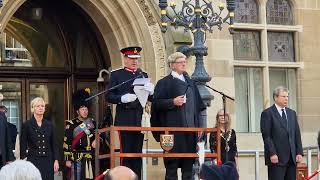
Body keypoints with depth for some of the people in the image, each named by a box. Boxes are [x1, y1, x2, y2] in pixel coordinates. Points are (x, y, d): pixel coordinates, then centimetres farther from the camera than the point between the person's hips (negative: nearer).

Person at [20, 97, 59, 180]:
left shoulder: (49, 124, 10)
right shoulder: (27, 125, 0)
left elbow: (54, 144, 11)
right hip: (33, 160, -3)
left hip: (48, 160, 3)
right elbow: (23, 146, 0)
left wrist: (56, 160, 3)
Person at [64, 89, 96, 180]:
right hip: (77, 159, -5)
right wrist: (67, 159, -9)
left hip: (90, 159, 5)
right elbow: (67, 143, -5)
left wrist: (97, 141, -2)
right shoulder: (71, 124, -4)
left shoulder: (92, 123, 11)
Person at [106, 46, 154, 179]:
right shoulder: (116, 75, 4)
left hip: (139, 120, 4)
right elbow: (109, 97, -2)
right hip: (125, 120, -4)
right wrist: (122, 98, -19)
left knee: (138, 153, 6)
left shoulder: (143, 75, 15)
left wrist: (151, 91, -9)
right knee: (126, 152, -4)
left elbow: (151, 98, 13)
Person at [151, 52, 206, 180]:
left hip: (190, 129, 6)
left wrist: (199, 125, 11)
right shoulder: (164, 83, -1)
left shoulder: (190, 83, 17)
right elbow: (156, 103, -8)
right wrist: (173, 102, -20)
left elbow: (198, 105, 18)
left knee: (188, 163, 7)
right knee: (172, 162, -4)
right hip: (173, 130, -5)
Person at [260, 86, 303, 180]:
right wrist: (272, 154, -16)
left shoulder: (292, 113, 17)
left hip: (292, 158, 6)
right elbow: (266, 136, -9)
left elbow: (297, 134, 15)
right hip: (276, 158, -6)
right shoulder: (267, 113, -3)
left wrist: (299, 152, 5)